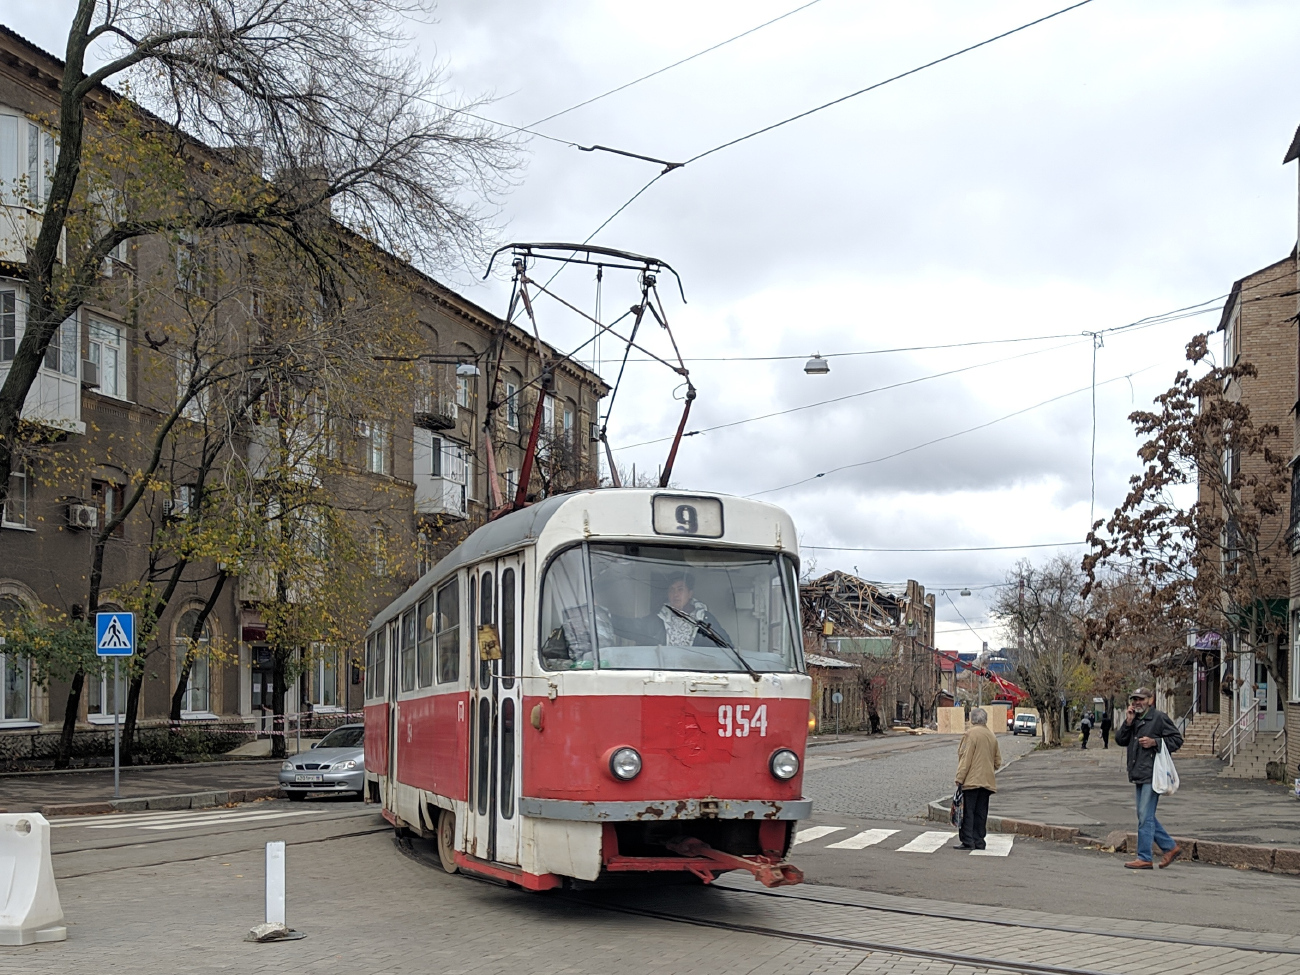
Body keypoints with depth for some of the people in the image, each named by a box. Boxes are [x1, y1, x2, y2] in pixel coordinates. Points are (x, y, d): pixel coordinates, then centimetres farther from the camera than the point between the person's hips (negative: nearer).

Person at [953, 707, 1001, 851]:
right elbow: (998, 760, 15)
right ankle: (978, 841, 10)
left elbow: (966, 759, -14)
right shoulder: (992, 736, 10)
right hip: (987, 781, 7)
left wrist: (960, 779, -11)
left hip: (971, 780, -7)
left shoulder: (971, 734, -11)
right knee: (981, 813, 10)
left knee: (967, 812, -4)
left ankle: (968, 841, -7)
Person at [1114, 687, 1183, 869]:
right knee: (1146, 817, 13)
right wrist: (1128, 722, -4)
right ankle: (1171, 847, 24)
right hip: (1139, 775, 9)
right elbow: (1120, 740, 9)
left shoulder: (1159, 718, -6)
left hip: (1152, 774, -9)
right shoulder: (1134, 720, 16)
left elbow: (1177, 739, -7)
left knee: (1145, 817, -7)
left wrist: (1154, 742, -17)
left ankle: (1144, 858, -3)